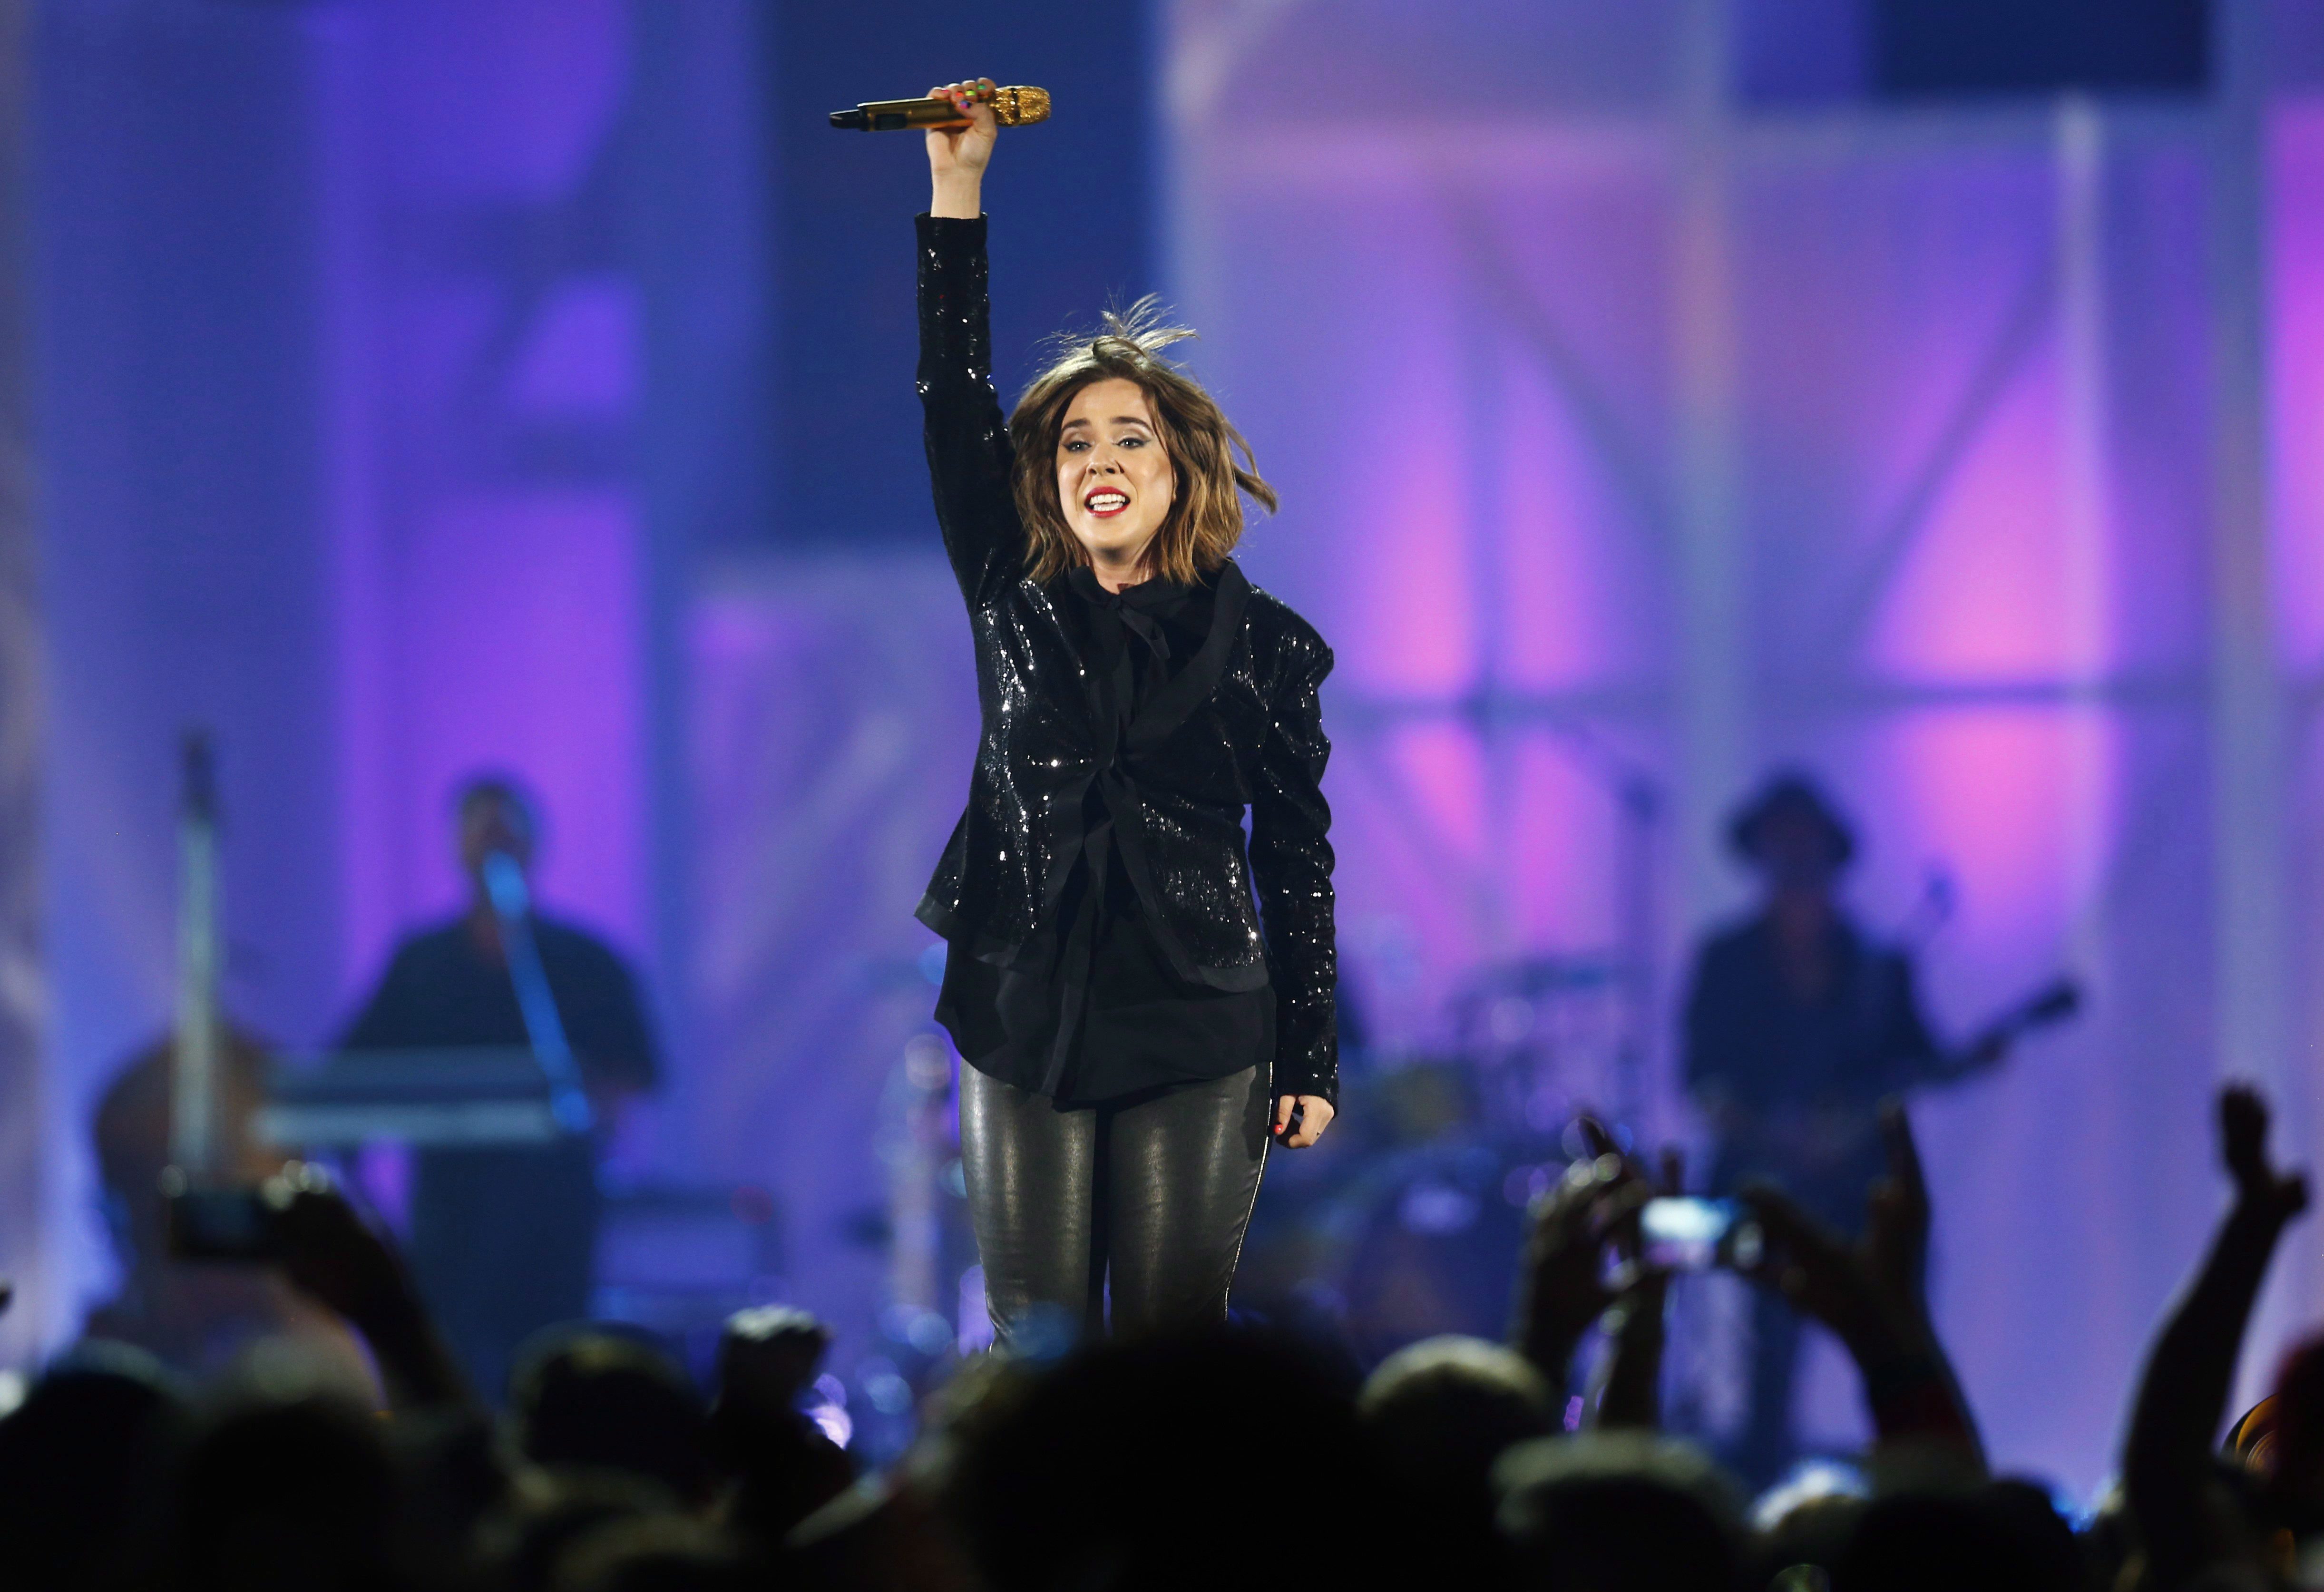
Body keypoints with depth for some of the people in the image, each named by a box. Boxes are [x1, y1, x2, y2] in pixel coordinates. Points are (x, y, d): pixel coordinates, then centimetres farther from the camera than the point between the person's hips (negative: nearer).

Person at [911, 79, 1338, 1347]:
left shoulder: (1259, 644, 4)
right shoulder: (1015, 605, 7)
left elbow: (1296, 857, 5)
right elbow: (954, 407, 1)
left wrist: (1310, 1060, 1)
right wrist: (955, 192, -5)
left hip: (1198, 1030, -2)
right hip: (1024, 1022, 2)